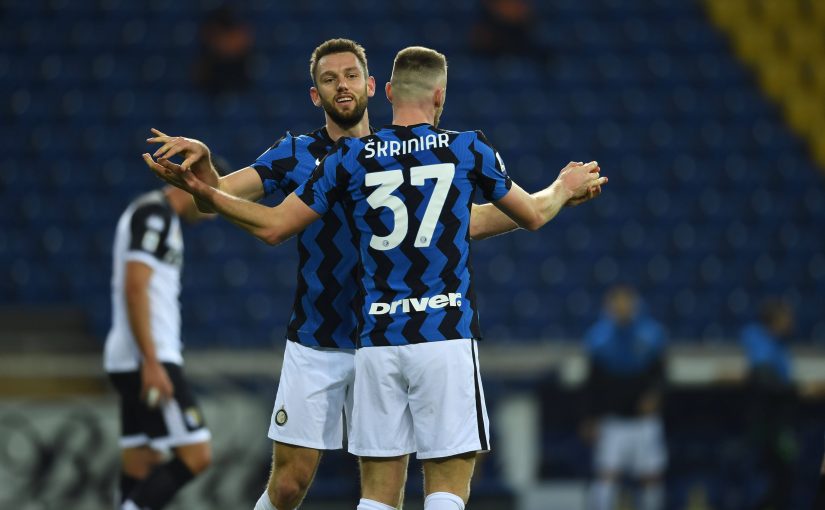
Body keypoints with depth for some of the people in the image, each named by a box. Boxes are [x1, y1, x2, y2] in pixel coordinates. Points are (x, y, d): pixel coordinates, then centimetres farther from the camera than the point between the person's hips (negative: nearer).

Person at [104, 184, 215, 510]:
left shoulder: (157, 215, 20)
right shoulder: (155, 213, -11)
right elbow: (135, 288, -19)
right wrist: (152, 364, -23)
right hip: (149, 360, -11)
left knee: (141, 469, 7)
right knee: (196, 457, -13)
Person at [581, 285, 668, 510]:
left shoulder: (651, 333, 0)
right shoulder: (599, 337, -1)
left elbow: (659, 373, 6)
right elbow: (593, 382, 5)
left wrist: (653, 394, -14)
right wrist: (590, 418, 4)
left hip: (645, 418, 2)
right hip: (612, 421, -2)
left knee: (651, 477, 2)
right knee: (607, 474, -13)